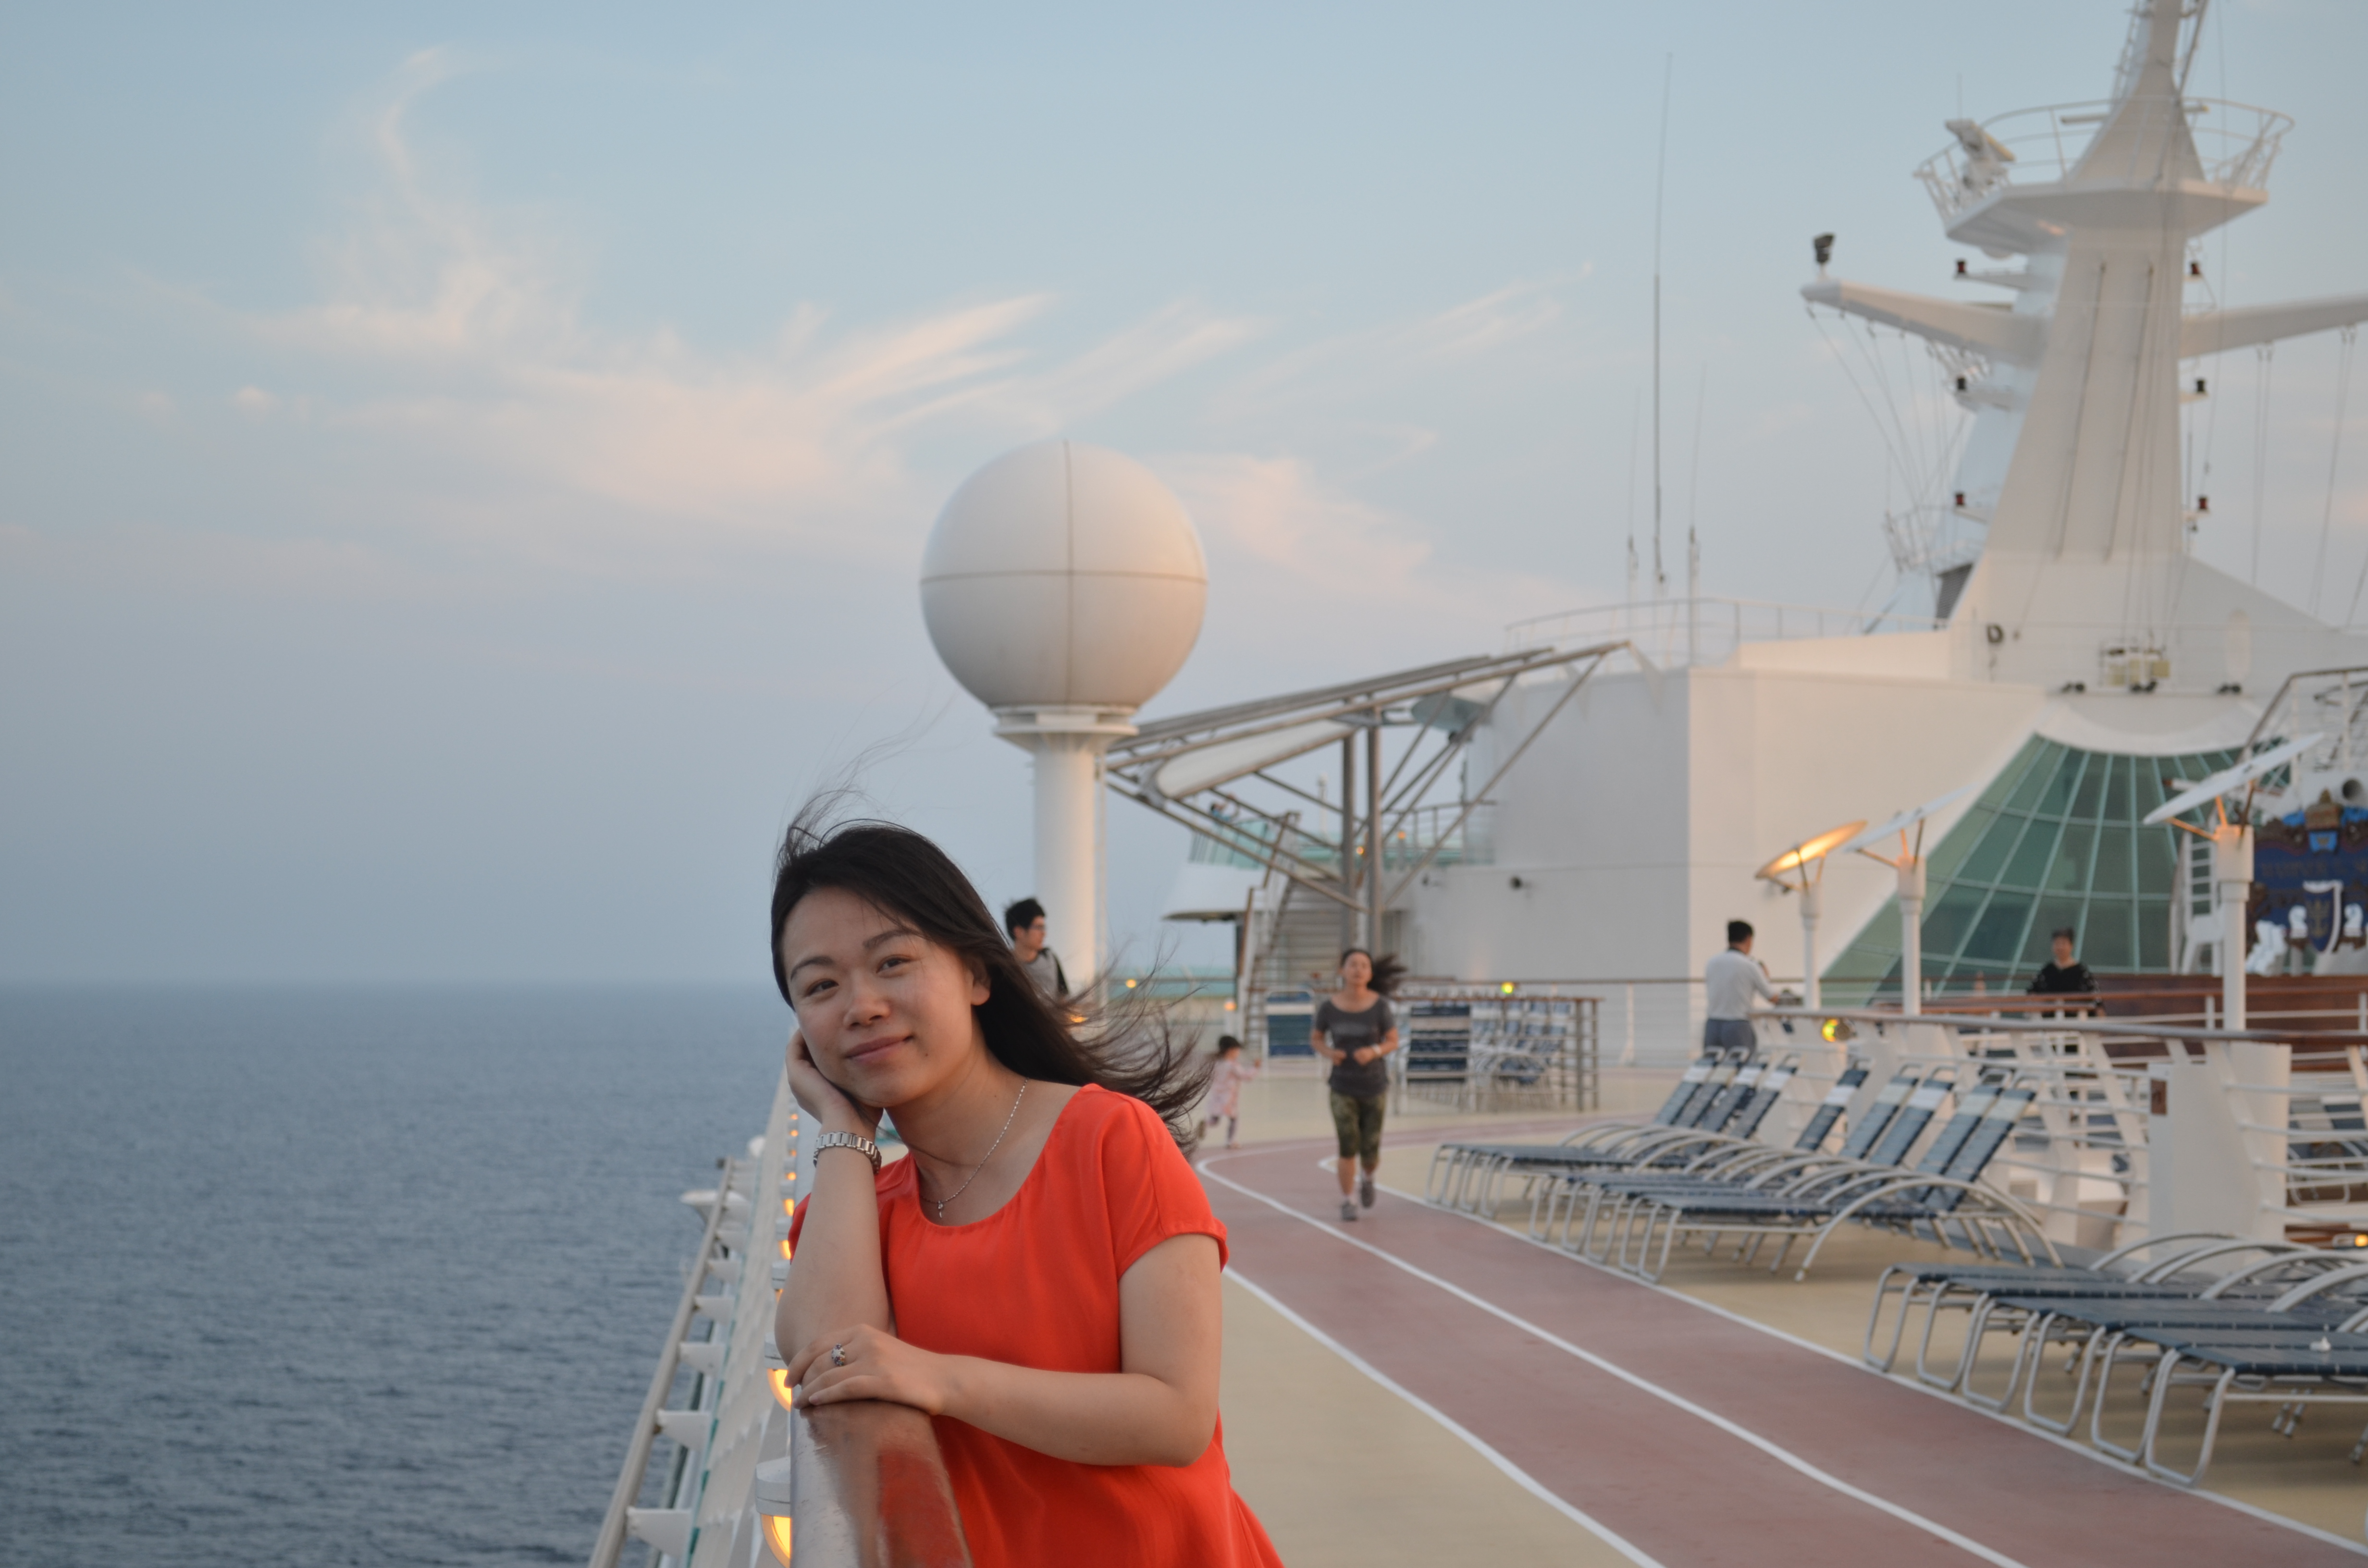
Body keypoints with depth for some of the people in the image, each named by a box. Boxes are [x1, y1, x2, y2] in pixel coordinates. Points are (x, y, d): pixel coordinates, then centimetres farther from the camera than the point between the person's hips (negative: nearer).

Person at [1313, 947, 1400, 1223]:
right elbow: (1317, 1038, 6)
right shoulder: (1328, 1006, -9)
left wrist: (1374, 1051, -24)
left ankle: (1368, 1179, 40)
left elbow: (1393, 1042, -3)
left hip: (1375, 1087, 0)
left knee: (1370, 1153, 5)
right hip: (1343, 1088, 0)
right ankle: (1346, 1202, 7)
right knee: (1348, 1147, -11)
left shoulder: (1380, 1005, -12)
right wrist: (1328, 1053, -16)